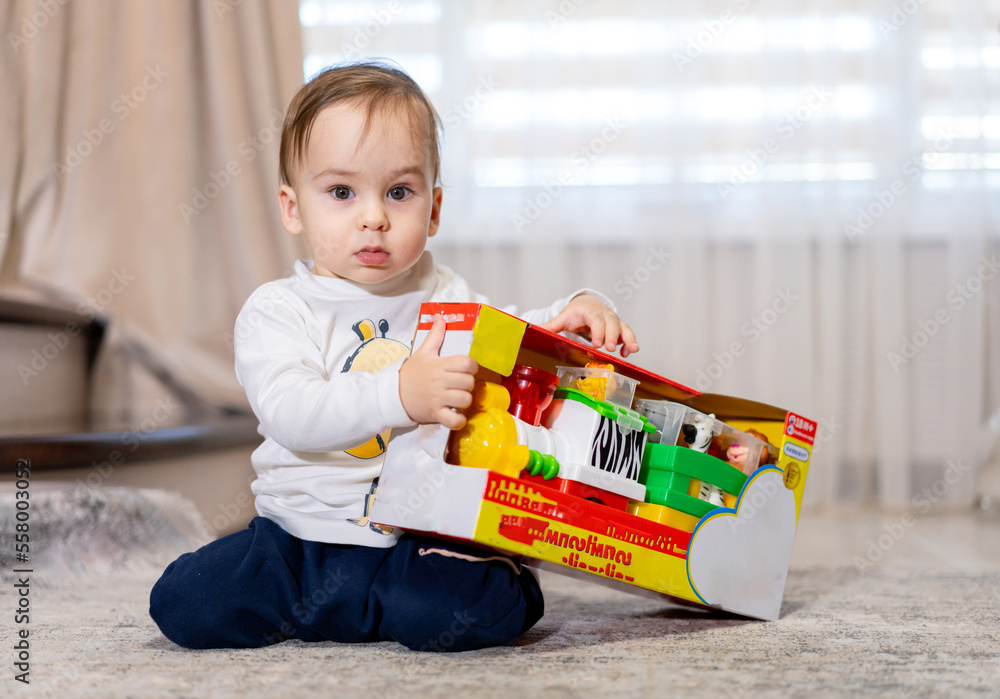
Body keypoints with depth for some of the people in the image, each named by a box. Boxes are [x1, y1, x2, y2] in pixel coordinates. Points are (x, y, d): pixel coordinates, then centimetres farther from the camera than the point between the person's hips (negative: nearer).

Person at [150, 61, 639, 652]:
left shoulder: (444, 297, 8)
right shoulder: (277, 312, -5)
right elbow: (289, 415, -22)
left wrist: (578, 313, -5)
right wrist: (399, 395, -37)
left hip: (422, 537, 0)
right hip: (301, 533, 0)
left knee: (484, 611, -29)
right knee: (185, 605, -16)